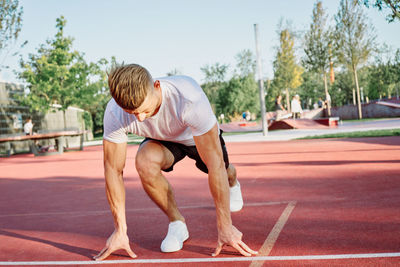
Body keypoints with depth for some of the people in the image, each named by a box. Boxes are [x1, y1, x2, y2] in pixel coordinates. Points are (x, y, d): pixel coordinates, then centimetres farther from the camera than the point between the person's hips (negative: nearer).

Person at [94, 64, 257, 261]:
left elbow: (215, 165, -41)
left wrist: (225, 226, -36)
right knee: (145, 162, -30)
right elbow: (113, 170, -25)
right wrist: (120, 230, -24)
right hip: (163, 140, 1)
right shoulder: (114, 113, -35)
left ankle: (232, 181, 51)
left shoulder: (190, 99, -45)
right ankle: (177, 223, -7)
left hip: (199, 136, 0)